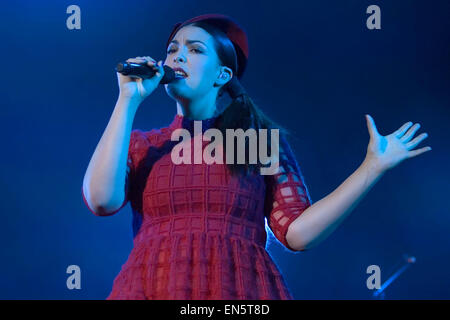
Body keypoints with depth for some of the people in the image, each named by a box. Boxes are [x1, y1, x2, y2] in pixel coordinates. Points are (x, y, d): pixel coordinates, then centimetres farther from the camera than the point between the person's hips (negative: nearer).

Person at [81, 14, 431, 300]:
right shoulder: (139, 144, 14)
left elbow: (298, 231, 0)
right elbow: (102, 199, -6)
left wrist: (373, 166, -3)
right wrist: (128, 101, -1)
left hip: (241, 289, -1)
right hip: (154, 287, 1)